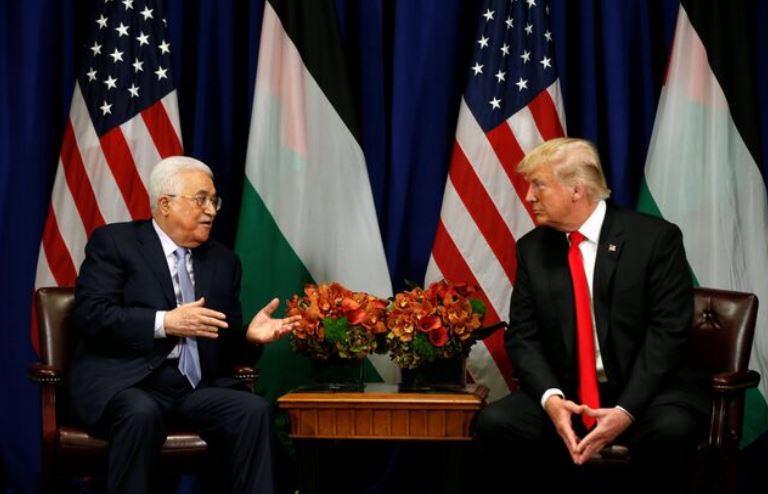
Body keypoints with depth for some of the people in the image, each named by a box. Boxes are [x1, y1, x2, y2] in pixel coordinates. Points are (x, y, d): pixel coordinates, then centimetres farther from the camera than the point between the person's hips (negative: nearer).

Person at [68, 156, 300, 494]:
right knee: (141, 412, -36)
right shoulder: (114, 242, 2)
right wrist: (164, 323, -18)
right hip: (124, 380, -4)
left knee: (253, 409, -23)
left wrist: (249, 336, -5)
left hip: (195, 386, 5)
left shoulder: (223, 261, 18)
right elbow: (90, 315, -10)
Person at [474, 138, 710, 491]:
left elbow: (668, 332, -11)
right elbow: (523, 336, 3)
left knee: (670, 429, -36)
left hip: (646, 393, -3)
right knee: (495, 422, -23)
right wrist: (551, 398, -18)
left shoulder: (655, 237, -5)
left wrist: (626, 410, -23)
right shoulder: (532, 249, 7)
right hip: (566, 395, 3)